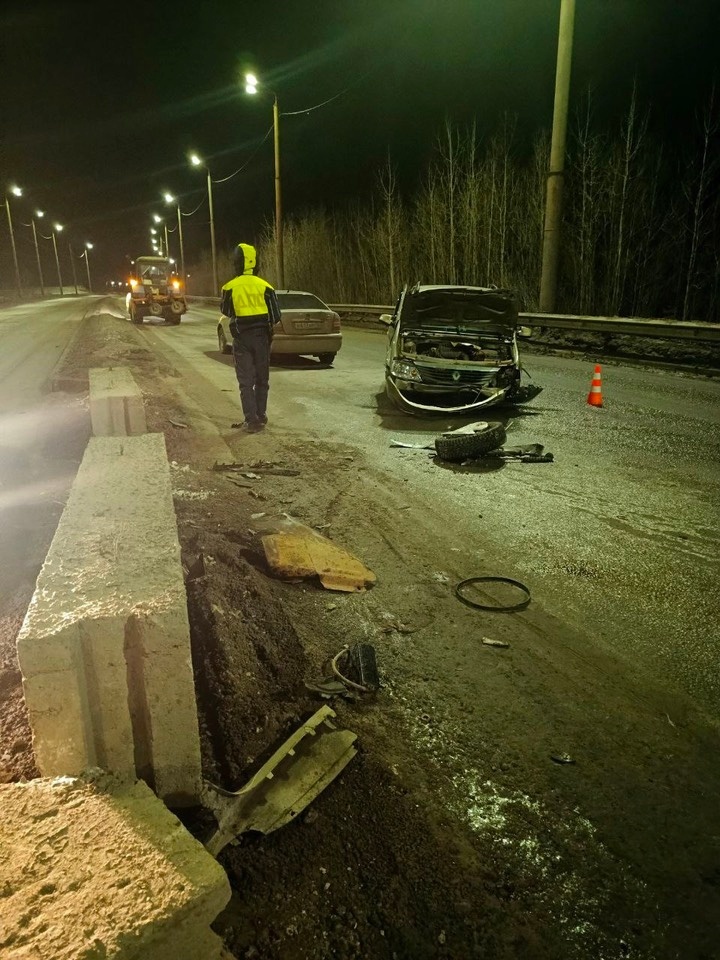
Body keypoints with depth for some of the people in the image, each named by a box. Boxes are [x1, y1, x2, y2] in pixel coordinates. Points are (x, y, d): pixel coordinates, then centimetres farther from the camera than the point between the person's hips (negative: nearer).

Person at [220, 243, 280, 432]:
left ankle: (252, 421, -4)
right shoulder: (264, 286, -3)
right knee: (262, 379, 14)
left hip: (242, 338, -2)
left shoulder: (230, 287, -6)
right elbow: (275, 316, -2)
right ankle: (261, 416, 19)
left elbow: (226, 311, 7)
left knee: (246, 381, 2)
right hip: (261, 336, 2)